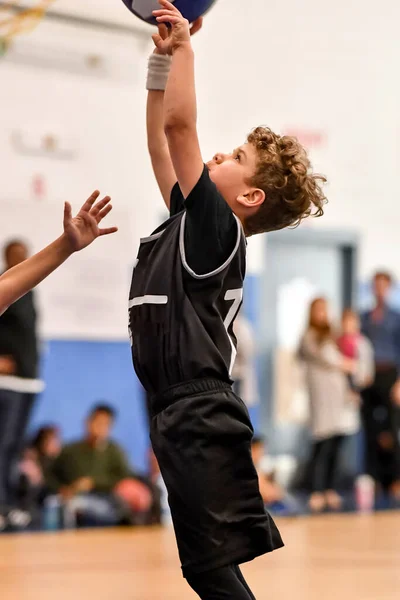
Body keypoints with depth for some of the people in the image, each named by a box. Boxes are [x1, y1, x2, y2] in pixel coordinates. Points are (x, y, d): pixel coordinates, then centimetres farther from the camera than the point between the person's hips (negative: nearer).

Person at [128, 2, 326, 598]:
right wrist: (163, 56, 18)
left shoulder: (218, 229, -10)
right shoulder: (190, 222, 14)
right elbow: (161, 139, 23)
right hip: (184, 417, 9)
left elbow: (178, 124, -16)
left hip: (201, 423, -9)